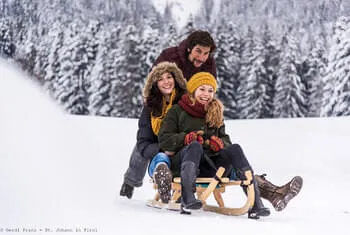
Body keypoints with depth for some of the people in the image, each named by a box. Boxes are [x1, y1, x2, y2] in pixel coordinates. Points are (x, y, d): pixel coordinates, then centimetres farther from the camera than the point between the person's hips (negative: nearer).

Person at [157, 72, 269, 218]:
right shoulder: (177, 111, 13)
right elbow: (164, 140, 3)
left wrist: (220, 143, -5)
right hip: (182, 162, -3)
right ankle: (187, 198, -54)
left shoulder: (216, 113, 25)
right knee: (195, 145, -36)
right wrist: (186, 138, -16)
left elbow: (225, 139, 20)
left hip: (209, 166, 3)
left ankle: (255, 203, -38)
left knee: (235, 149, -25)